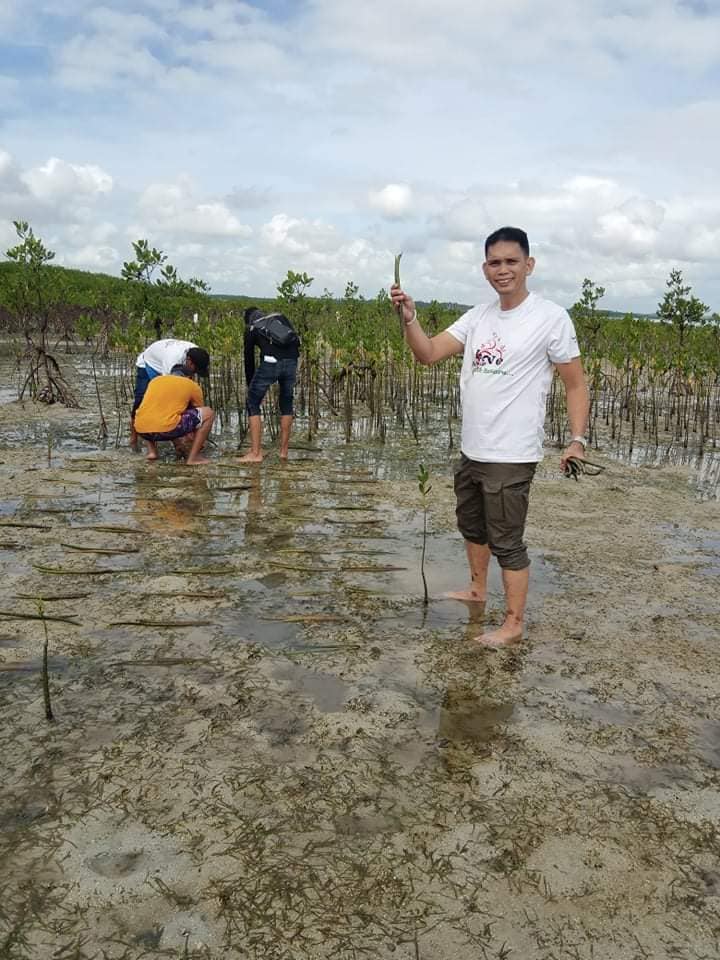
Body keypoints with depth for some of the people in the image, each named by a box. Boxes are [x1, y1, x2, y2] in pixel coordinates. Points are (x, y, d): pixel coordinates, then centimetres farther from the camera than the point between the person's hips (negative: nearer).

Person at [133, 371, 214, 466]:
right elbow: (198, 416, 29)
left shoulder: (155, 380, 26)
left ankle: (151, 451, 23)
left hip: (141, 430, 5)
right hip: (166, 429, -5)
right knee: (208, 414, 12)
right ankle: (192, 457, 9)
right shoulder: (192, 386, 16)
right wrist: (200, 442, 46)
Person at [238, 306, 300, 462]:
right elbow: (296, 341, 15)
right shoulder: (280, 317, 28)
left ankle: (255, 453, 5)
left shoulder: (251, 328, 21)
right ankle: (284, 451, 22)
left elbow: (249, 359, 22)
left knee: (252, 404, 10)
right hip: (291, 362, 3)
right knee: (287, 404, 21)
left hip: (270, 363, -3)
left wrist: (250, 386, 30)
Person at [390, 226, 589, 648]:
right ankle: (478, 590, 46)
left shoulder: (551, 317, -11)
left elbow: (576, 384, -8)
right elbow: (428, 353, 0)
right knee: (471, 525, 24)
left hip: (511, 456, -7)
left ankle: (514, 624, 16)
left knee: (507, 542, 1)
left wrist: (577, 440, -19)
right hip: (471, 450, 8)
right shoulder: (478, 316, 6)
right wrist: (409, 317, -17)